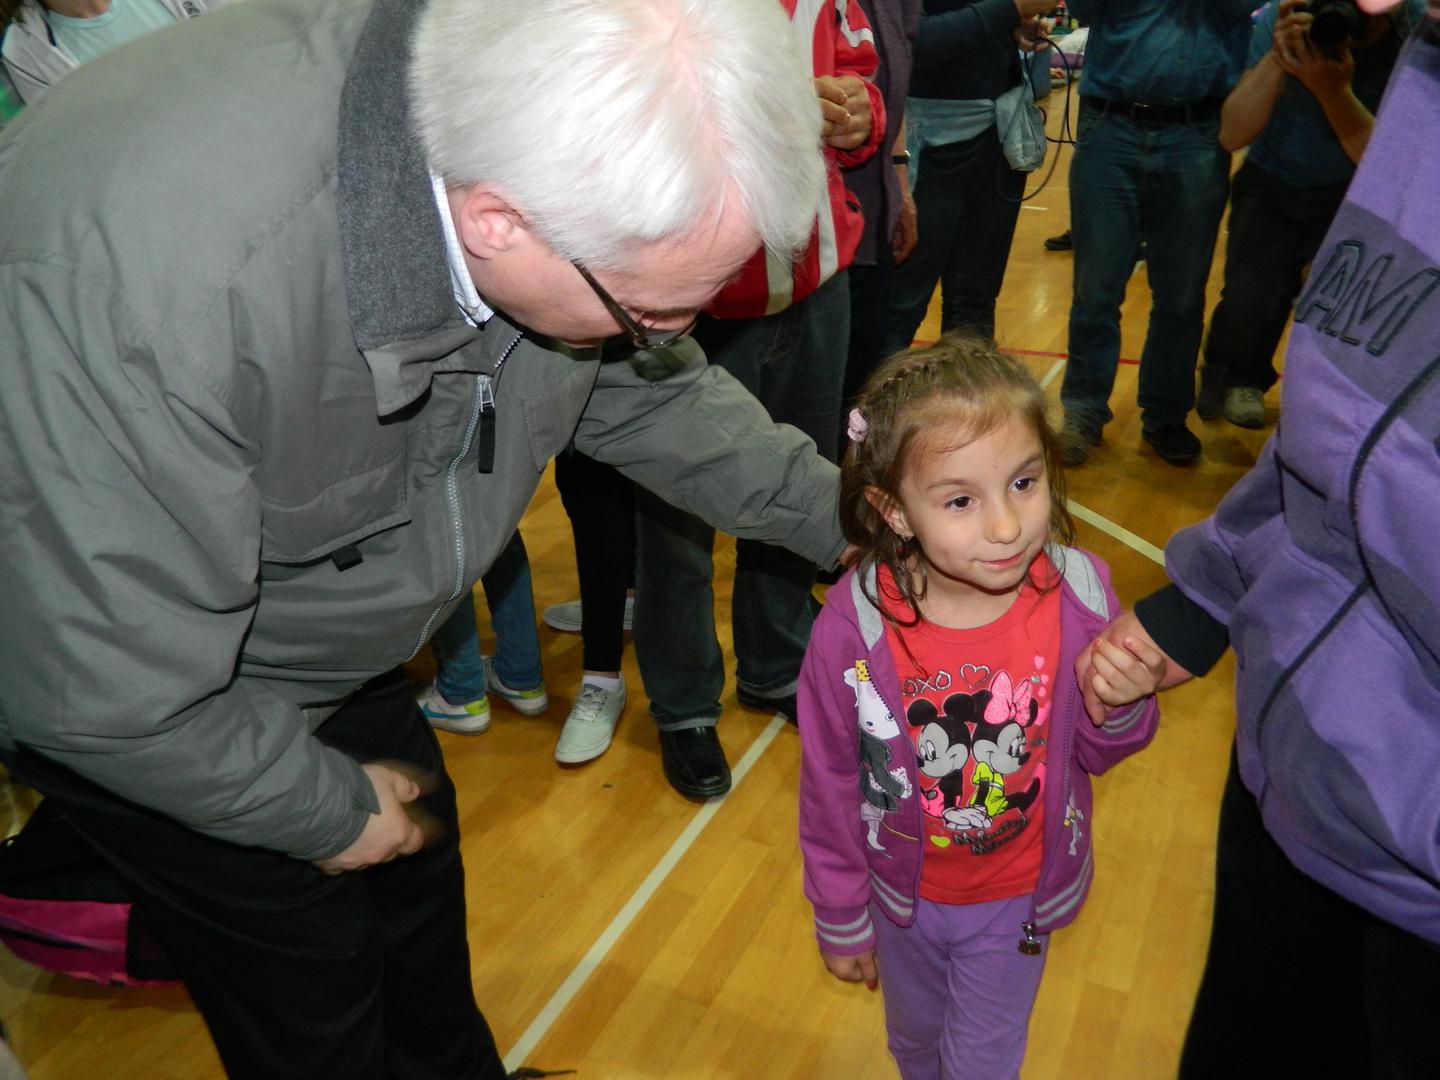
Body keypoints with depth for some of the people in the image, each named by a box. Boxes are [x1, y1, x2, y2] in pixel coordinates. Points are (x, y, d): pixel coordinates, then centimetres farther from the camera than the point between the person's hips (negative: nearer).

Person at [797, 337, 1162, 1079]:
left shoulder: (1079, 596, -24)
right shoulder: (852, 628, -29)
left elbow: (1095, 755, -7)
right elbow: (830, 786, -13)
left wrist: (1119, 705, -30)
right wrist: (840, 921, -1)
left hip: (1018, 900, 0)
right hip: (903, 897, 0)